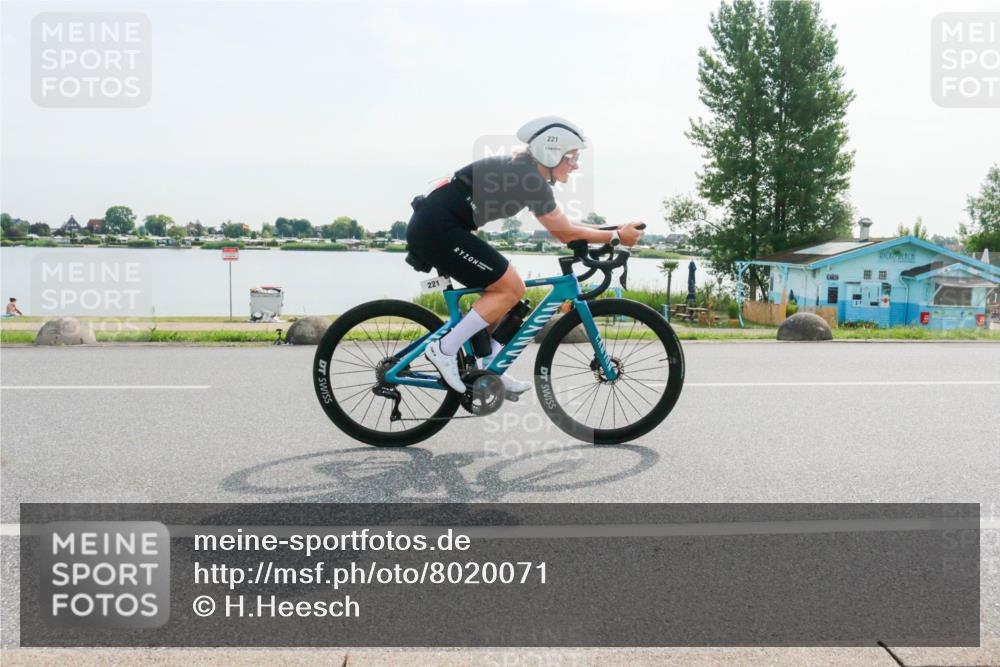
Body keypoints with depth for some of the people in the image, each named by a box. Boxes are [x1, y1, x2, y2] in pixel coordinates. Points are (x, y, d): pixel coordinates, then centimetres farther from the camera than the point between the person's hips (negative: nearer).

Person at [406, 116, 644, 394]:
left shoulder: (520, 170, 16)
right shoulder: (530, 178, -14)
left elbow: (561, 225, 21)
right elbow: (566, 234, -9)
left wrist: (609, 230, 17)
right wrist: (617, 236, -1)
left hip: (431, 226, 10)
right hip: (437, 228, -10)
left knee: (501, 288, 14)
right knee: (510, 289, -7)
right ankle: (444, 350, -6)